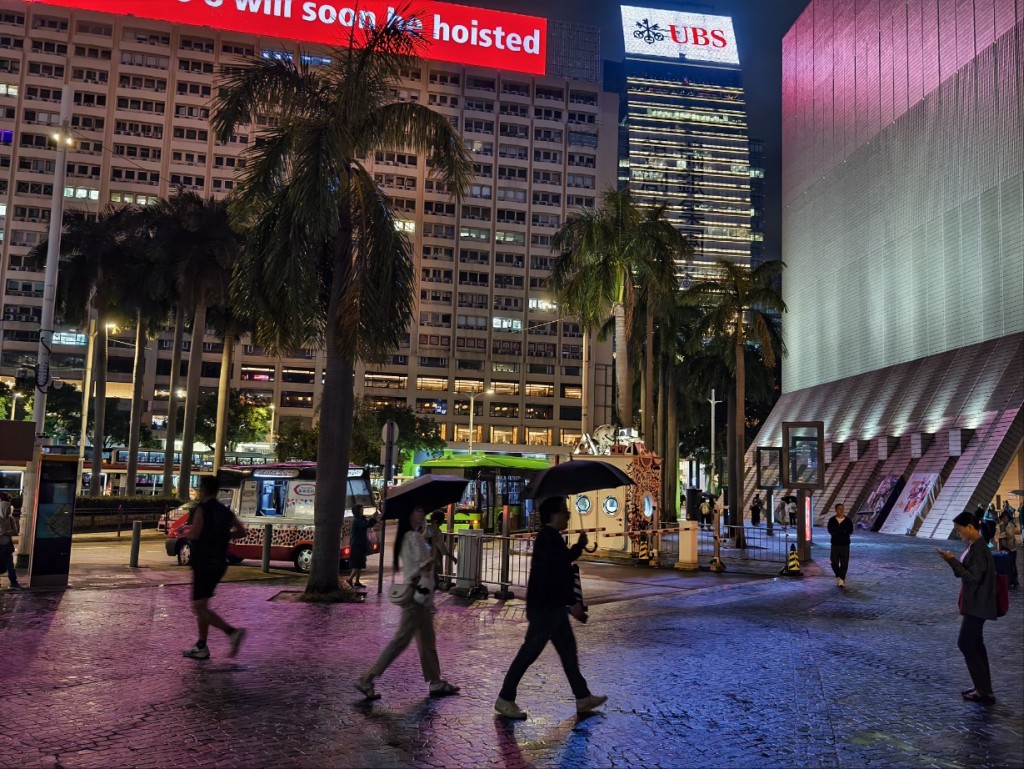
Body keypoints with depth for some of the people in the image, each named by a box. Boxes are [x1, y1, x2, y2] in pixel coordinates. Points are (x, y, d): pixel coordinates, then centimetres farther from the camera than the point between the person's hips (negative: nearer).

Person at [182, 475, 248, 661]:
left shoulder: (201, 508, -10)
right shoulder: (225, 511, 12)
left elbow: (194, 534, -19)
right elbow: (241, 531, 9)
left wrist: (184, 534, 1)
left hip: (204, 563, -8)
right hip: (219, 564, 8)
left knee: (199, 607, -8)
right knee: (202, 605, 17)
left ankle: (232, 631, -23)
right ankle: (201, 648, 17)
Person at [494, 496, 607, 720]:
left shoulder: (551, 538, 14)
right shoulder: (548, 539, -18)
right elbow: (556, 574, -25)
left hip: (554, 607, 11)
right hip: (544, 608, -11)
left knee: (568, 652, 15)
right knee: (529, 653, -4)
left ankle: (583, 698, 25)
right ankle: (505, 699, 5)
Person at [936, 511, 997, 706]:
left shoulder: (979, 550, -21)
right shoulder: (974, 546, 10)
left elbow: (972, 578, -25)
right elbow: (966, 572, 15)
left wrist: (952, 560, -23)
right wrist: (952, 560, 1)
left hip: (977, 605, -10)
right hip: (975, 604, 10)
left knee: (966, 643, -5)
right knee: (975, 644, 15)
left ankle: (984, 691, 0)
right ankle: (983, 687, 23)